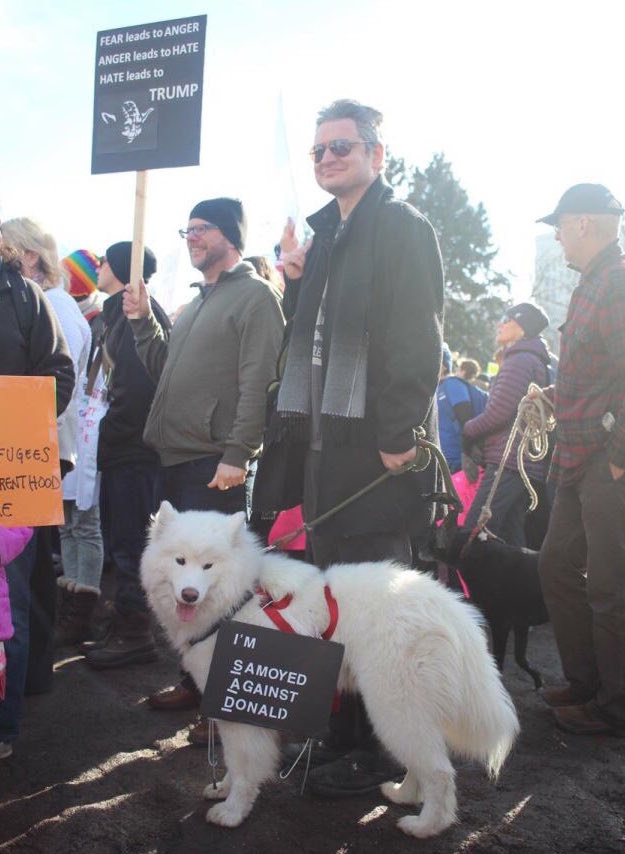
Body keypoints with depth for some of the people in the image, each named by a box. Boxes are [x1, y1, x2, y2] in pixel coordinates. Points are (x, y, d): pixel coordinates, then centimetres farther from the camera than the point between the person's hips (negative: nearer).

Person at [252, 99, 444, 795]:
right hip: (323, 441, 8)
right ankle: (340, 731, 27)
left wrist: (398, 436, -20)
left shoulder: (403, 228, -5)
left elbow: (417, 339, -14)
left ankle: (374, 750, 11)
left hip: (376, 447, -8)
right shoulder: (325, 234, 19)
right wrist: (295, 280, 5)